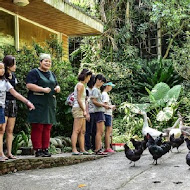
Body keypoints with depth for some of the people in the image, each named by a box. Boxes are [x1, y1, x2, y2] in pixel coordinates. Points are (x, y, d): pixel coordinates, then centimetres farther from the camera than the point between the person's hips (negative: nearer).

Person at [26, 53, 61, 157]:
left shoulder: (51, 74, 22)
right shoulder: (34, 72, -1)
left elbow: (56, 85, 30)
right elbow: (29, 85, -13)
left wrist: (57, 88, 6)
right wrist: (43, 89, -18)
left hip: (50, 104, 7)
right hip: (38, 104, -7)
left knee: (47, 128, 6)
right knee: (37, 127, -8)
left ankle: (45, 149, 11)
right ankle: (38, 150, -5)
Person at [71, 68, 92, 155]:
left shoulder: (81, 85, 21)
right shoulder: (80, 85, -9)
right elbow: (79, 99, -16)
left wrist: (85, 111, 18)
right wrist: (84, 110, -15)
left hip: (81, 110, 10)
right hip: (78, 109, -10)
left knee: (82, 131, 8)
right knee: (76, 131, -13)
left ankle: (82, 150, 9)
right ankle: (74, 150, -16)